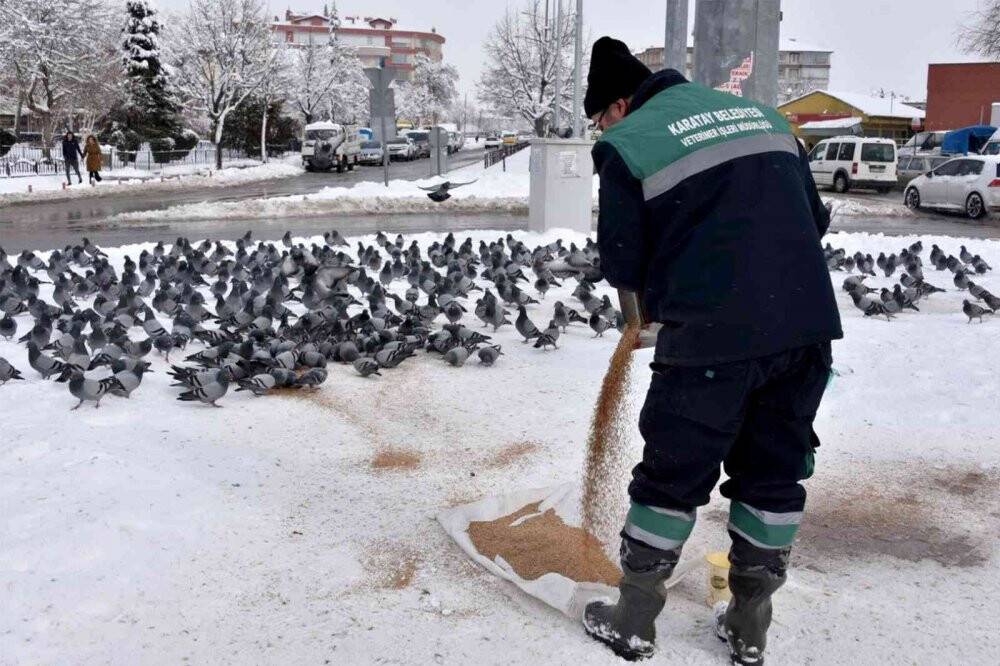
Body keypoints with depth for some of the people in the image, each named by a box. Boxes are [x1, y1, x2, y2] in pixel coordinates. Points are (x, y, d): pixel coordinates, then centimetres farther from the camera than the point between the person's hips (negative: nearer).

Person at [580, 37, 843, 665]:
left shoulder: (627, 142, -2)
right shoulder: (759, 111, 16)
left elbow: (623, 266, -1)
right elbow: (816, 218, 18)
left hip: (713, 337, -5)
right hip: (810, 324, 6)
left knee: (672, 476, 10)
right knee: (776, 474, 17)